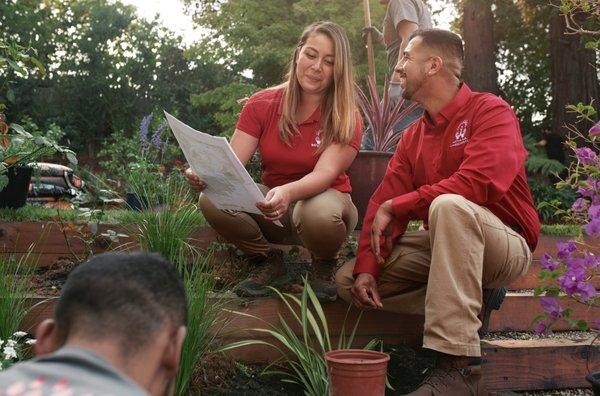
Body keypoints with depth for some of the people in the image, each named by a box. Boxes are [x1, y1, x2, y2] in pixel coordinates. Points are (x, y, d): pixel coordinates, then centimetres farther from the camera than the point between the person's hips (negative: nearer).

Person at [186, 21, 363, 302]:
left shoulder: (346, 118, -12)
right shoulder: (261, 105, -4)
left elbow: (326, 173, -27)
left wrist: (288, 192, -50)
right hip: (273, 206, 3)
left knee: (319, 213, -39)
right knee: (212, 200, -25)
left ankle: (325, 266, -1)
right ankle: (267, 262, 2)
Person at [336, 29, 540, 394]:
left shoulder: (489, 111, -12)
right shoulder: (413, 137, 9)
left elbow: (480, 182, -30)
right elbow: (384, 204, 1)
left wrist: (396, 206, -23)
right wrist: (367, 268, -15)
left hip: (505, 246, -7)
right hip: (442, 244, 7)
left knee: (448, 206, -39)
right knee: (348, 280, -2)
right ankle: (471, 300, -5)